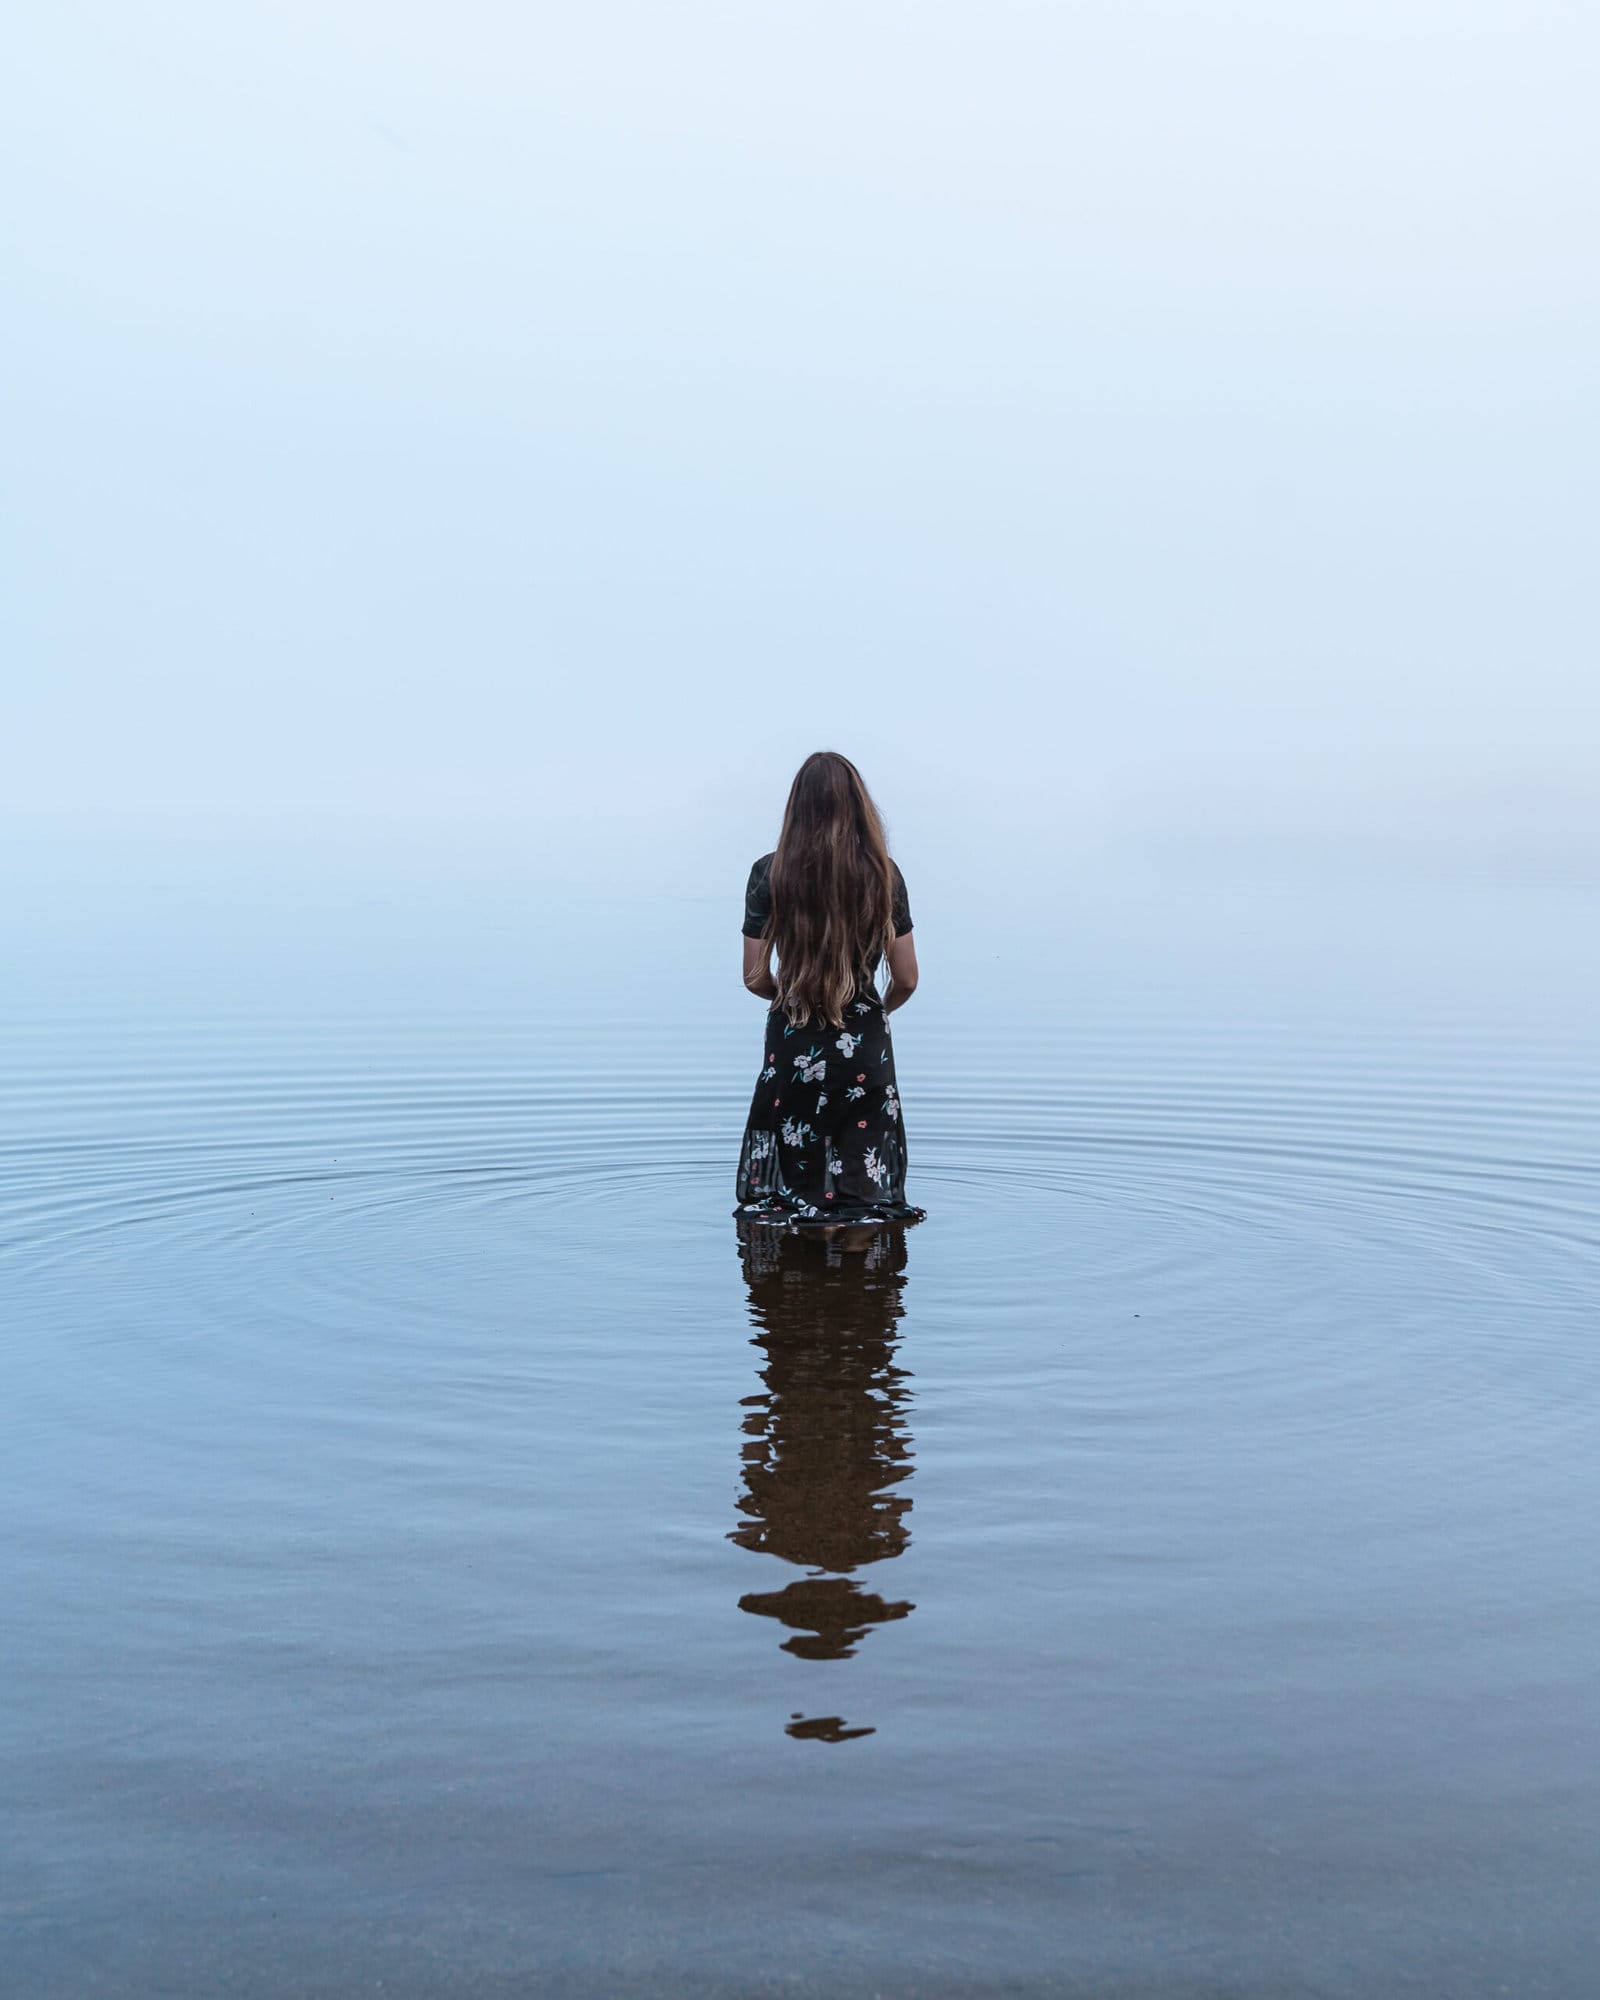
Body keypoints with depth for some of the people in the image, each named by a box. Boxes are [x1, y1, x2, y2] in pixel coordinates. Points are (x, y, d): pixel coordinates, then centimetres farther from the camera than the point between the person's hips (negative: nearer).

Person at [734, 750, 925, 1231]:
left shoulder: (769, 874, -4)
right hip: (864, 1049, 1)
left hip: (791, 1048, 0)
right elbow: (906, 979, 1)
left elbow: (755, 977, -1)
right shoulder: (883, 875, -2)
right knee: (861, 1213, 9)